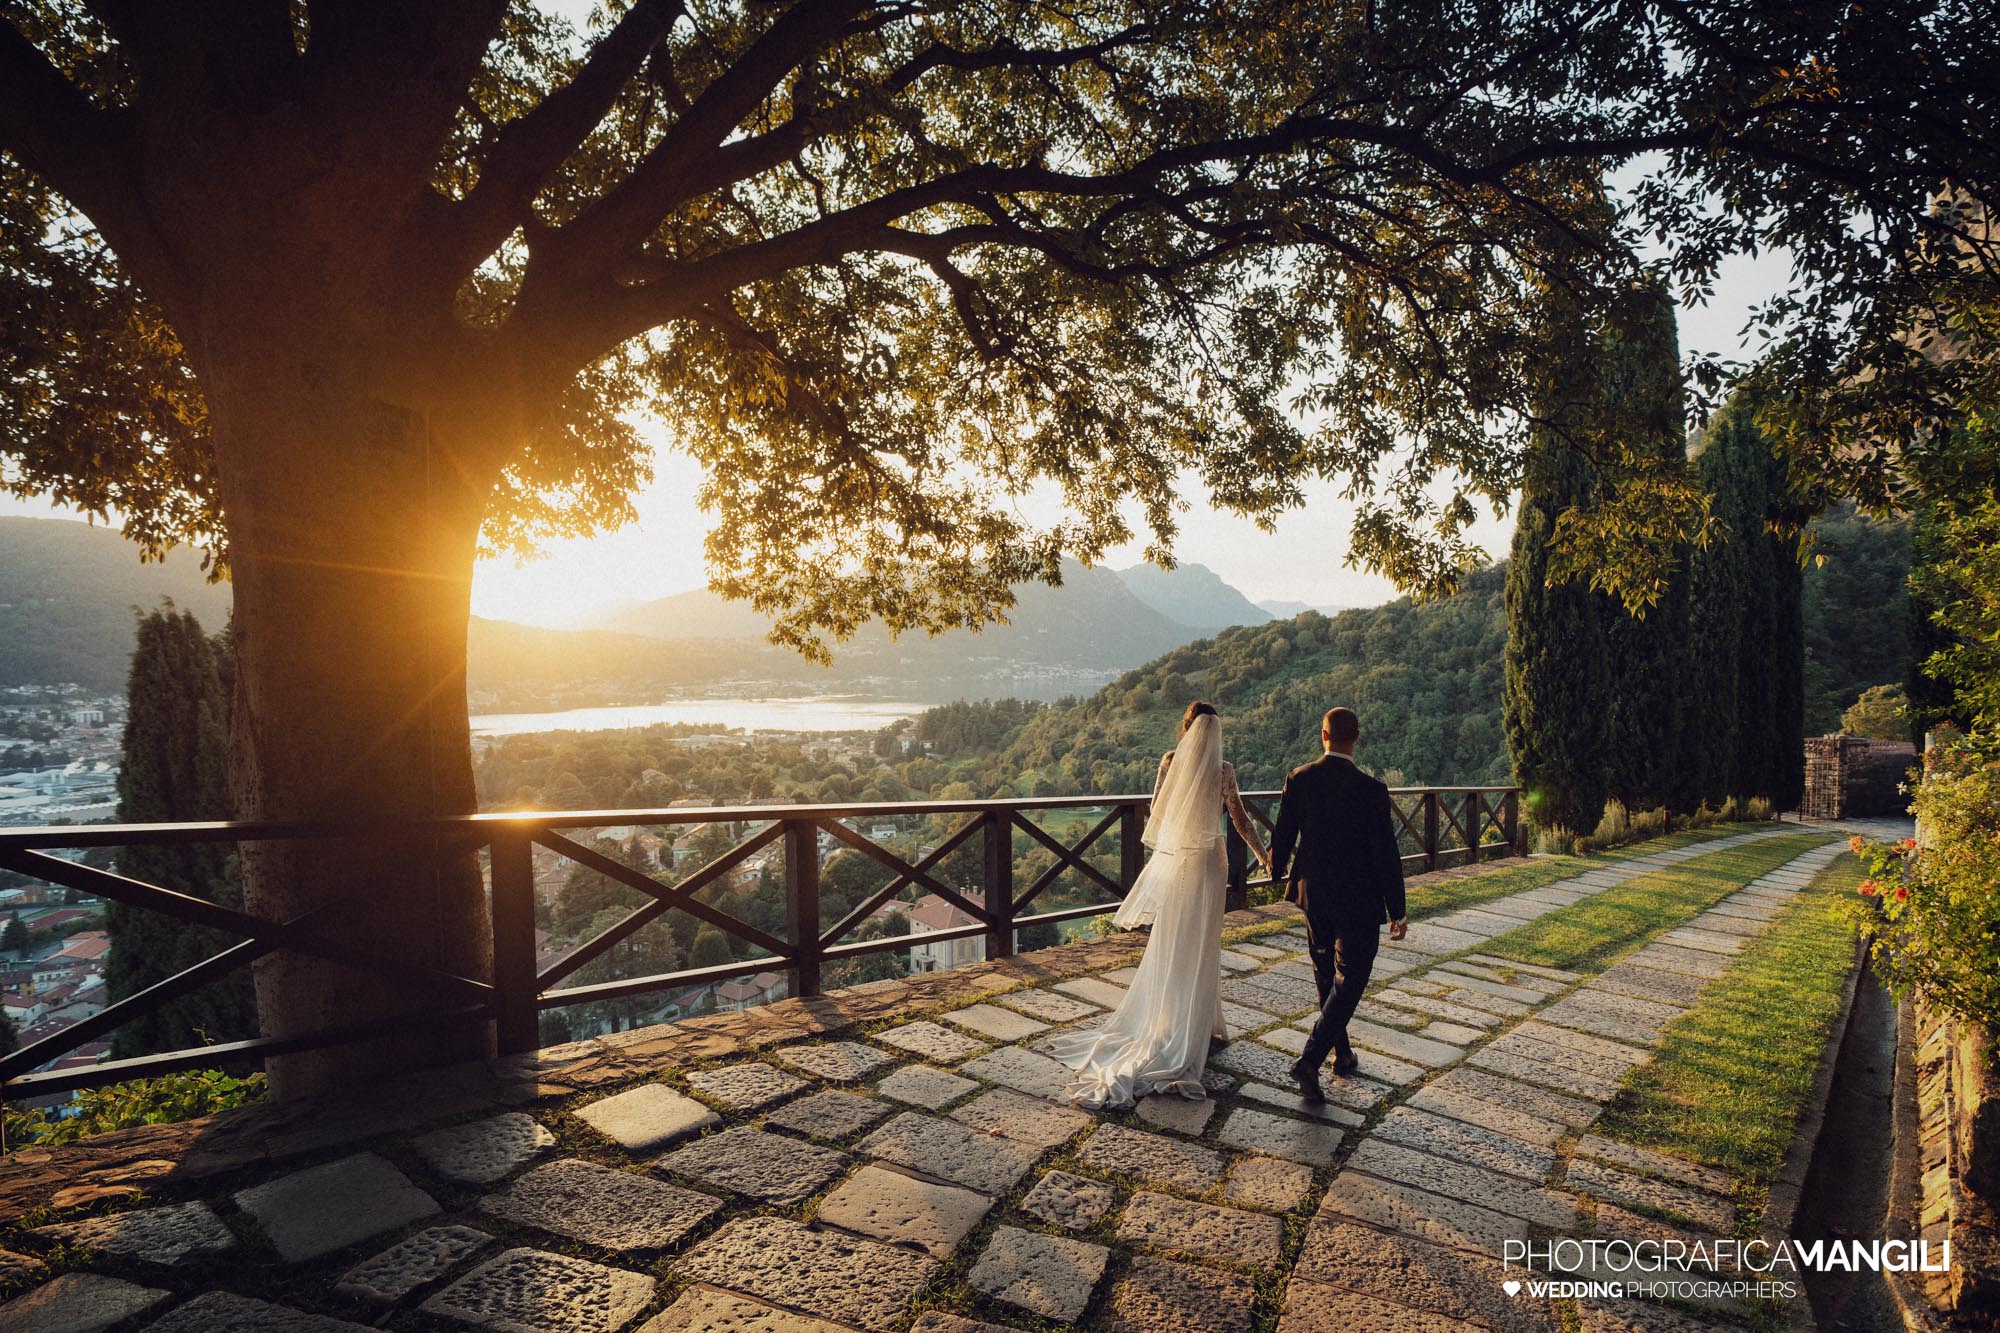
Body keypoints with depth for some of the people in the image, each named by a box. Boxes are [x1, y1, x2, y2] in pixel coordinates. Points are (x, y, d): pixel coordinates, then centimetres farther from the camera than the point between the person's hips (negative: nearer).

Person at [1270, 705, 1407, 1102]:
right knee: (1349, 980, 3)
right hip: (1358, 901, -4)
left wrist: (1276, 870, 22)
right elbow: (1386, 854, -14)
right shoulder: (1370, 790, -18)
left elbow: (1283, 836, 1)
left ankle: (1341, 1052, 35)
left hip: (1313, 894, 4)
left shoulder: (1299, 780, -8)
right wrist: (1396, 911, -4)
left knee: (1326, 976, 21)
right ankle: (1309, 1060, -7)